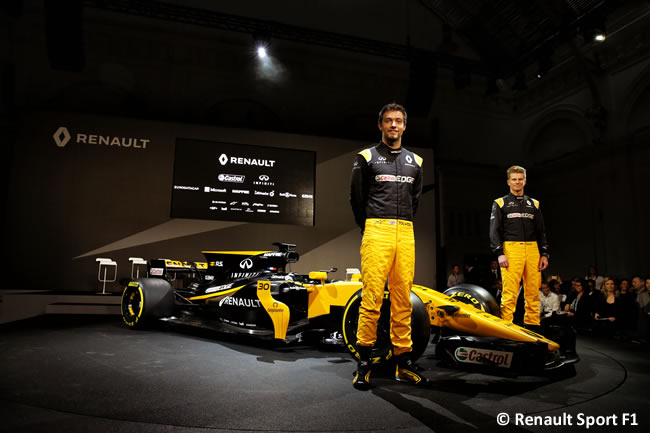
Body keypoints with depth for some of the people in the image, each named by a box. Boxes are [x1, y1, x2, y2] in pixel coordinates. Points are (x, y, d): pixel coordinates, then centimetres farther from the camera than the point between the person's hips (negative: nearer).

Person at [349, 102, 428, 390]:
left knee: (403, 299, 5)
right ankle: (363, 363, 1)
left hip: (406, 234, 4)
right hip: (376, 230, -4)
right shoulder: (366, 157, 6)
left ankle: (403, 362, 14)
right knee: (372, 298, -9)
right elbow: (356, 198, 8)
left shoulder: (415, 161, 18)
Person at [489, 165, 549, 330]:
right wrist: (499, 253, -9)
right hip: (511, 250, -4)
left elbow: (541, 231, 19)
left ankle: (532, 325, 9)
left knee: (533, 292, 2)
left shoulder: (534, 204, 21)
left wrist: (544, 254, 8)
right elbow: (494, 230, 2)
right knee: (509, 293, -10)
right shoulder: (500, 203, 10)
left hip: (533, 251, 4)